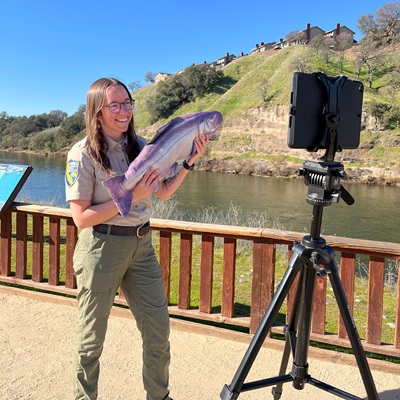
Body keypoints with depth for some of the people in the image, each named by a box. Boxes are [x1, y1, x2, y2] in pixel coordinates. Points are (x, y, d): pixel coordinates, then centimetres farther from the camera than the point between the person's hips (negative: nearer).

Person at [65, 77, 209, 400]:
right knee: (92, 339, 12)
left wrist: (190, 161, -2)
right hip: (101, 248, -5)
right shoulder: (83, 154, -11)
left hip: (141, 244, 5)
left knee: (159, 333, 12)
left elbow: (164, 192, 10)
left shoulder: (140, 146, 5)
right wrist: (131, 196, -22)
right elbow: (81, 218, -15)